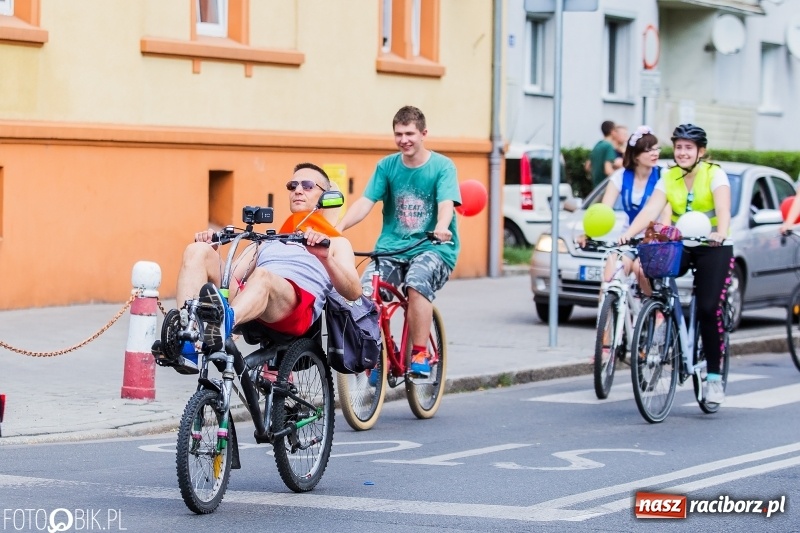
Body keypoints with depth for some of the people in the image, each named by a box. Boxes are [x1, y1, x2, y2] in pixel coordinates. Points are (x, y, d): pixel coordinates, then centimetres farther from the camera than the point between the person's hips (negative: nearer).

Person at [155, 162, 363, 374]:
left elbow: (354, 292, 4)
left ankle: (224, 324, -73)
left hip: (295, 310, -5)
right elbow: (229, 277, 24)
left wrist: (325, 257, -13)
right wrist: (212, 253, 5)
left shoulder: (336, 243, 26)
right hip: (244, 299, 5)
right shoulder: (268, 240, 40)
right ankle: (186, 348, -38)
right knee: (198, 251, -18)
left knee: (262, 275, -38)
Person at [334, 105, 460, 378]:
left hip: (433, 247, -3)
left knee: (417, 284, -35)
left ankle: (420, 354, -22)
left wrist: (441, 227, -41)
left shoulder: (442, 166, -4)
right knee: (365, 291, -22)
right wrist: (339, 227, -23)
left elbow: (447, 204, -18)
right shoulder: (386, 166, 5)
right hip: (391, 247, 3)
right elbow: (365, 202, -5)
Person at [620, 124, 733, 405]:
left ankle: (714, 376, -6)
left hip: (713, 249, -4)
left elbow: (723, 209, -25)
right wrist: (628, 233, -30)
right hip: (679, 246, 4)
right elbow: (650, 210, -12)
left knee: (709, 309, -15)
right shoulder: (669, 178, 2)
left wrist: (720, 234, -46)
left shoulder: (715, 174, -8)